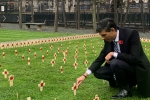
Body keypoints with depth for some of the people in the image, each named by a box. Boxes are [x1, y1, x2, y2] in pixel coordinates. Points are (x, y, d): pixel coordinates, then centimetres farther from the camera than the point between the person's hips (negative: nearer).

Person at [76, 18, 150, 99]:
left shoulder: (131, 34, -24)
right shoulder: (108, 40, -4)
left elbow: (135, 58, -31)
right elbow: (100, 59, -1)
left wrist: (114, 54, -28)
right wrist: (85, 75, -11)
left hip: (137, 68, -7)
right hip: (122, 67, 7)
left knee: (115, 63, -33)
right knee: (98, 72, -6)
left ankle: (125, 89, -8)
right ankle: (127, 81, 8)